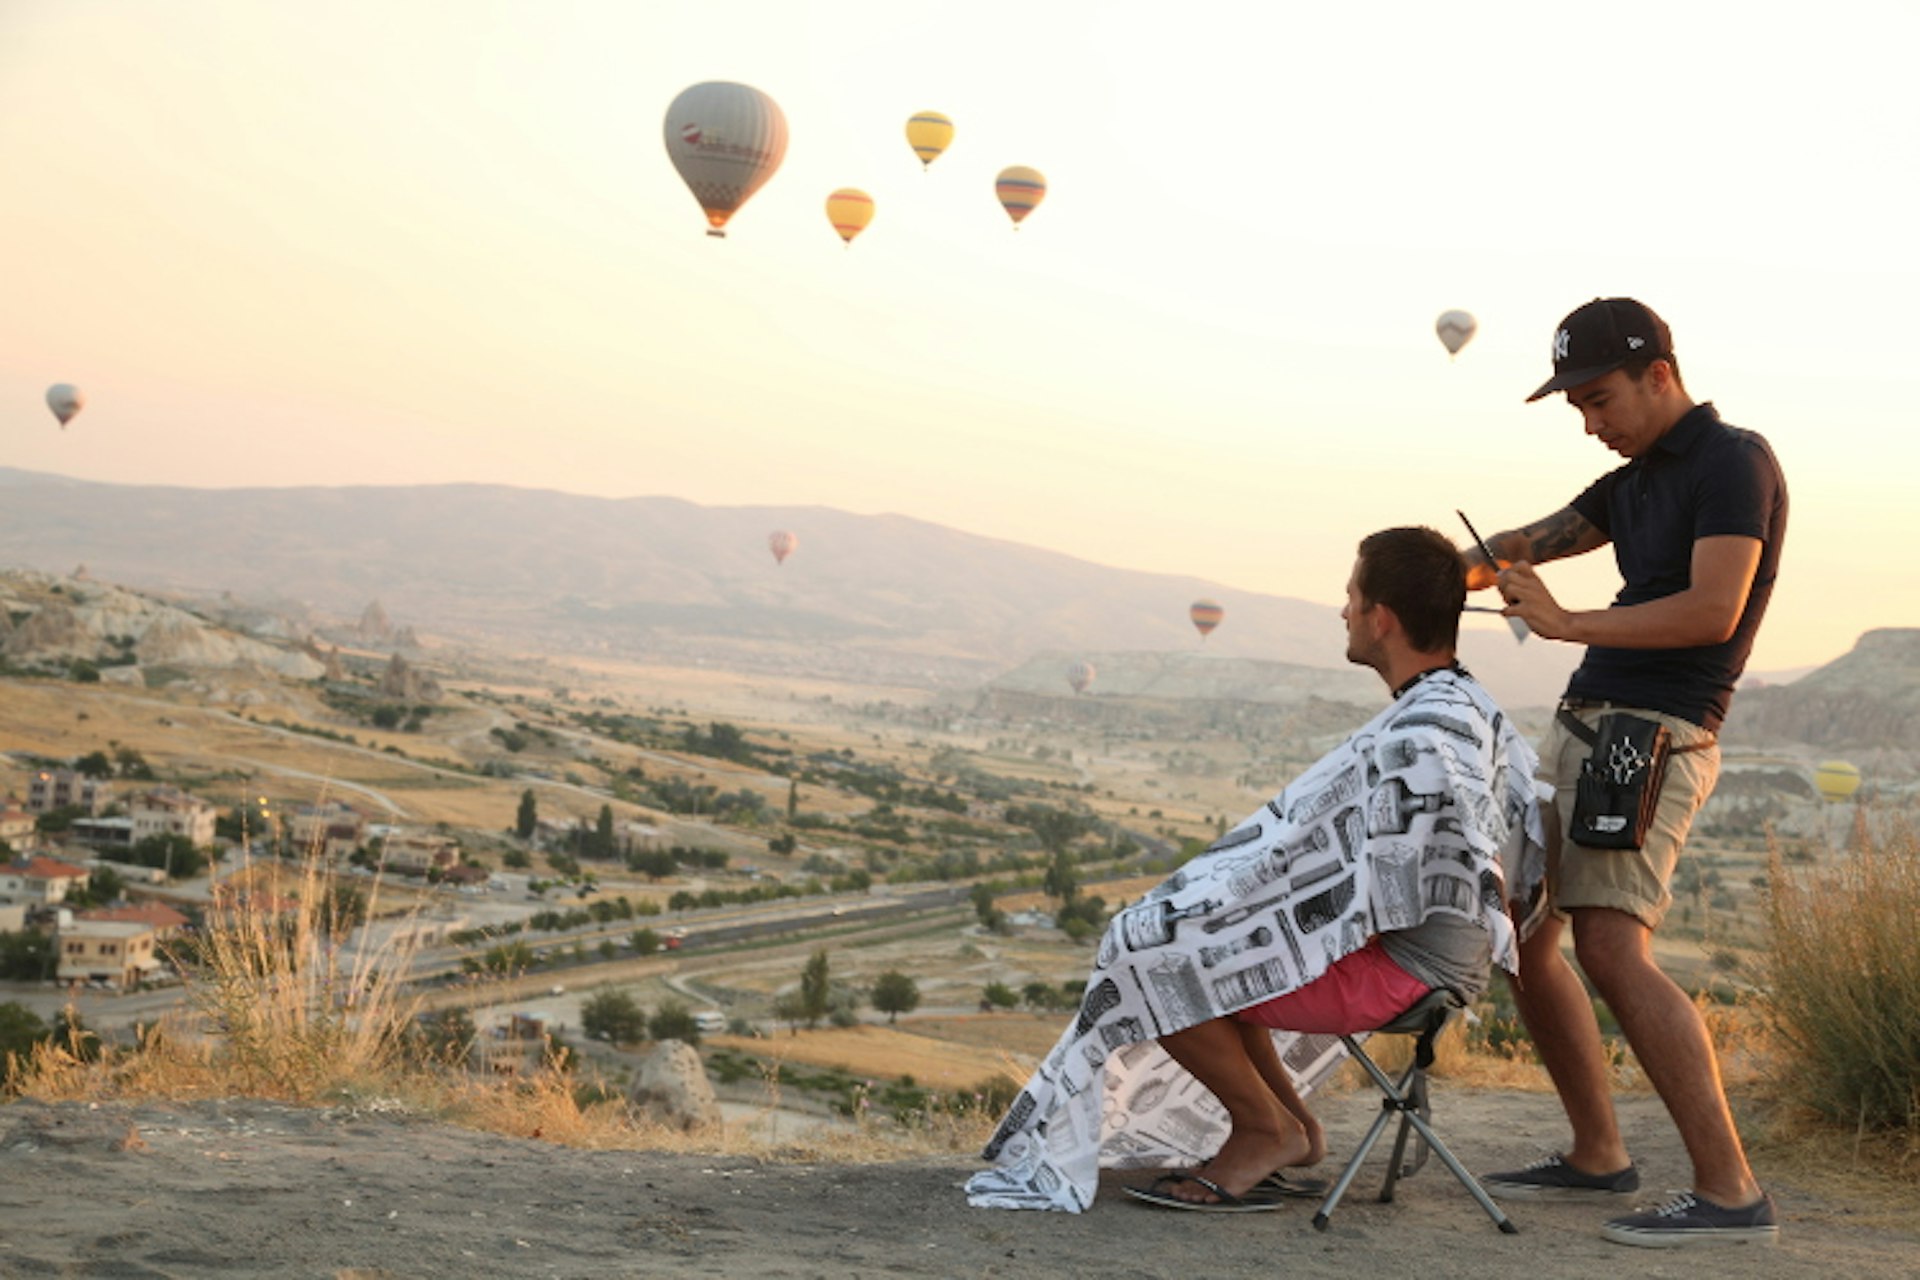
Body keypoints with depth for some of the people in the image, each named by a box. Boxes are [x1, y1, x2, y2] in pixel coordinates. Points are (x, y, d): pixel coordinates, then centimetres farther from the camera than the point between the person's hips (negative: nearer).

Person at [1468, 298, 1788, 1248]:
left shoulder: (1733, 462, -9)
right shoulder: (1633, 483, 19)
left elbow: (1712, 610, -20)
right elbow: (1527, 545, 18)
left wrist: (1567, 624, -16)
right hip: (1583, 727, 10)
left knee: (1612, 951, -20)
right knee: (1522, 939, 11)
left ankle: (1730, 1191, -17)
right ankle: (1597, 1157, 21)